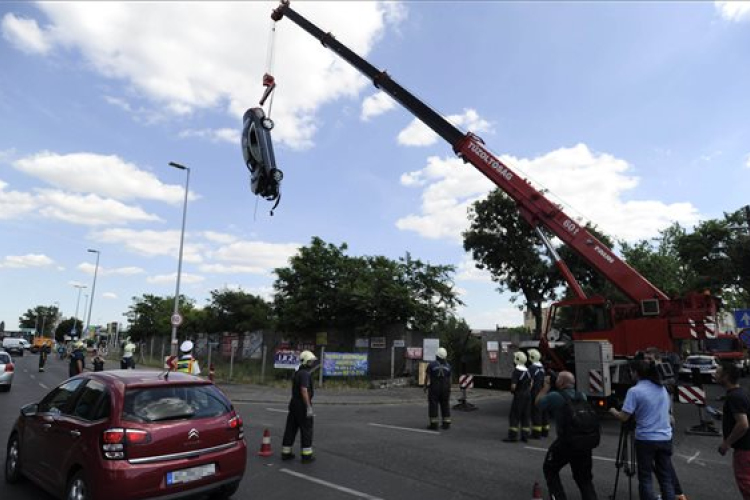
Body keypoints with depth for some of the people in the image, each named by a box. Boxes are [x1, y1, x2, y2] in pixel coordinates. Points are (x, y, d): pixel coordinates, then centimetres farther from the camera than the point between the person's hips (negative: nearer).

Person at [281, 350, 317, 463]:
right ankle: (307, 455, 5)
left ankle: (286, 453, 20)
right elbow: (304, 391, -25)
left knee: (291, 428, 13)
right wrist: (309, 407, -24)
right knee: (306, 430, 0)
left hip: (294, 403, 9)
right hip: (302, 405, -9)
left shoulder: (297, 373, 13)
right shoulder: (305, 373, -17)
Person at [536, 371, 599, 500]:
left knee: (550, 470, 18)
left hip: (565, 443, -5)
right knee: (584, 478, 19)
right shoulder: (582, 396, 5)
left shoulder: (555, 396, -10)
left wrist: (546, 386, 12)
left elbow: (537, 403, 4)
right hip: (585, 444, 5)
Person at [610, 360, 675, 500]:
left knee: (645, 478, 7)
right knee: (666, 478, 14)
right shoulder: (662, 388, 6)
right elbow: (668, 412, 20)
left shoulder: (634, 391, -14)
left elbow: (623, 417, -15)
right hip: (665, 438, 6)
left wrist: (613, 411, 4)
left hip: (646, 439, -6)